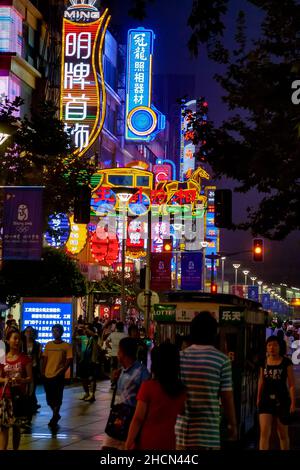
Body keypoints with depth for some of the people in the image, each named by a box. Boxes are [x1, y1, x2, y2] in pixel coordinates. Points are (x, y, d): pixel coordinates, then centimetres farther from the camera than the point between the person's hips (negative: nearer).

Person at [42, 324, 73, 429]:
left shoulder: (67, 346, -3)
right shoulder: (48, 345, 9)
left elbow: (69, 360, -7)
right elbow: (45, 359, 12)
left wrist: (62, 371, -16)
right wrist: (43, 371, 3)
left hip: (58, 376, -4)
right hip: (47, 375, 4)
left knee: (57, 398, 0)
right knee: (49, 398, 11)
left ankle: (55, 417, 12)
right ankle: (56, 415, 32)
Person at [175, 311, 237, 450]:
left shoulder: (180, 357, 3)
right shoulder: (221, 360, -7)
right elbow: (227, 397, -5)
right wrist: (232, 424, 7)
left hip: (182, 426, 4)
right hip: (208, 427, -4)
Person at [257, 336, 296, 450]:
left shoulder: (286, 362, -3)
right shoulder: (263, 363, 6)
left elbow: (291, 384, -3)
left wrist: (293, 403, -9)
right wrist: (258, 398, 16)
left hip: (281, 401, -2)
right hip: (266, 400, 2)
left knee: (283, 434, 10)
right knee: (264, 433, -9)